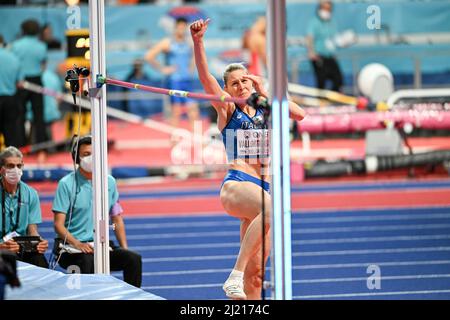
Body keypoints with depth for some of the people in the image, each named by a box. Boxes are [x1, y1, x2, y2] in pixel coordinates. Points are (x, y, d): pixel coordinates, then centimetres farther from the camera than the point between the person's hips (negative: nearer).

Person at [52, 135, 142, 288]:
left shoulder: (109, 182, 11)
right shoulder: (66, 184, -3)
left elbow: (117, 220, 17)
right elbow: (59, 224, -8)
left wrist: (124, 248, 3)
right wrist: (77, 244, -24)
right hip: (72, 247, -4)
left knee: (134, 258, -19)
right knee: (88, 261, -36)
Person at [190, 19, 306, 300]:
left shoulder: (264, 111, 18)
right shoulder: (227, 109, 6)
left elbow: (299, 114, 4)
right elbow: (205, 76, -8)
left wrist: (265, 94, 4)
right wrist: (198, 40, -21)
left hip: (262, 188, 6)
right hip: (237, 184, -6)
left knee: (256, 273, 3)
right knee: (271, 210, -39)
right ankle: (235, 276, -39)